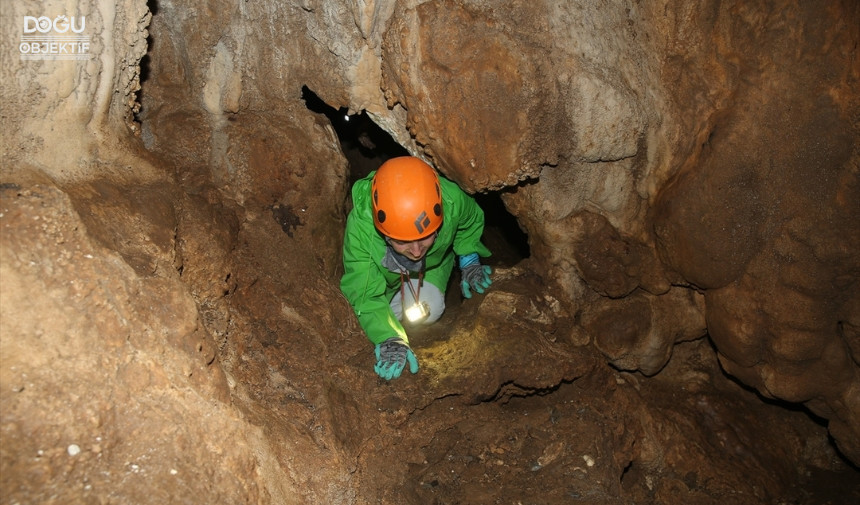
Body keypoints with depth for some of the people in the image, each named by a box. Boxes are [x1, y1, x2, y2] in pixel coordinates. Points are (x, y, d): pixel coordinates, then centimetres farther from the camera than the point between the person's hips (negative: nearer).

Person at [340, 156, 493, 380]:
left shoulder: (452, 201, -42)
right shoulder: (360, 228, -47)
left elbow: (471, 221, -14)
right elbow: (365, 294, -40)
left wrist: (469, 261, -19)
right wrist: (388, 339, -52)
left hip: (433, 261, 1)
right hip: (382, 267, -1)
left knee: (428, 313, -11)